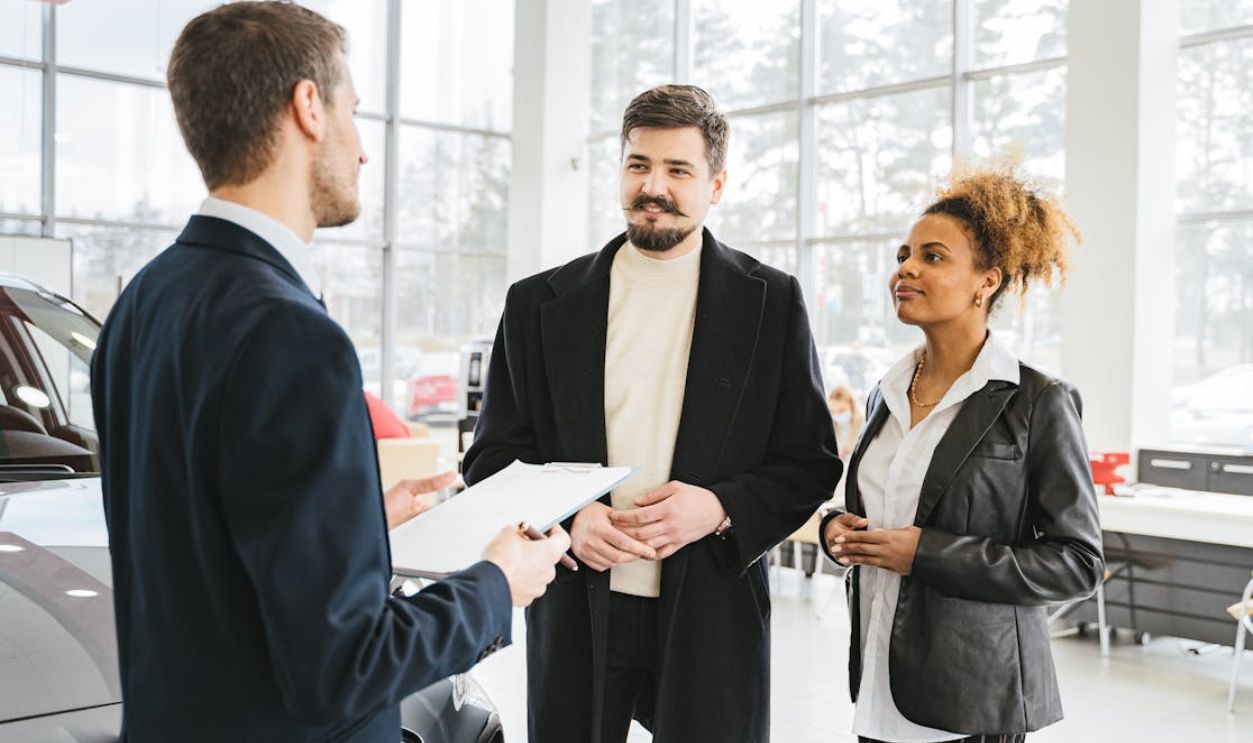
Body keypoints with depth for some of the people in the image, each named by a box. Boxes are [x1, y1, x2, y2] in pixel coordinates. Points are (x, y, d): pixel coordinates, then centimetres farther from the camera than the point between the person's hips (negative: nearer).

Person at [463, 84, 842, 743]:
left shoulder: (772, 302, 2)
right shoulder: (538, 303, 4)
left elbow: (811, 463, 3)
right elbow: (491, 458, 6)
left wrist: (720, 509, -15)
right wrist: (564, 519, -12)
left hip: (712, 617, -1)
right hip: (575, 613, 1)